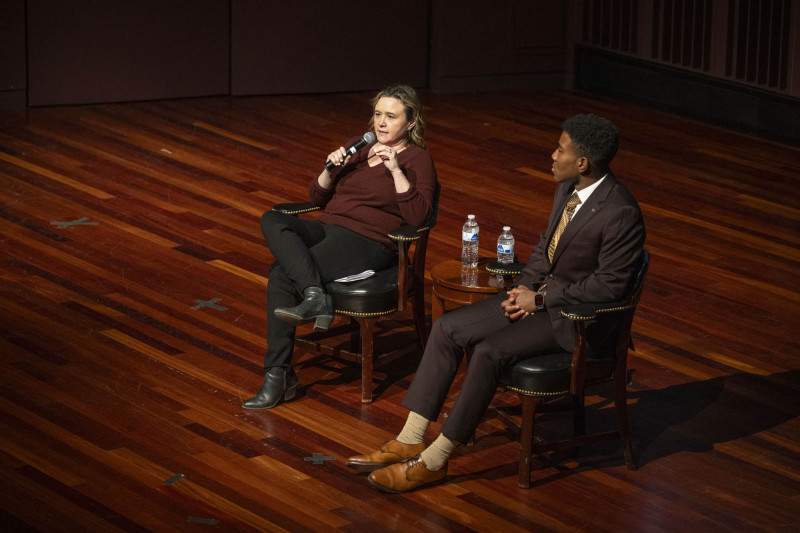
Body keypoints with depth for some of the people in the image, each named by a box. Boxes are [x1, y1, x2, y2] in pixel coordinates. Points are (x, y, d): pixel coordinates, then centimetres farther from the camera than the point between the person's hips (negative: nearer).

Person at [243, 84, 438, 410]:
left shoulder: (417, 160, 2)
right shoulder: (360, 149, 22)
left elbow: (417, 217, -13)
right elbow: (318, 197, 22)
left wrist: (395, 170, -19)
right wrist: (332, 169, 3)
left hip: (370, 242, -7)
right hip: (328, 228, 7)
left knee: (281, 275, -25)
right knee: (272, 220, -25)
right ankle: (315, 296, -35)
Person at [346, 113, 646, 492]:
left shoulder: (621, 214, -23)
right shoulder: (567, 190, 5)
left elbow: (609, 285, -22)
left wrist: (539, 298, -16)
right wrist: (525, 286, 0)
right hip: (538, 295, 9)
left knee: (490, 351, -27)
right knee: (448, 328, -5)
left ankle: (434, 460, -18)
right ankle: (410, 441, -5)